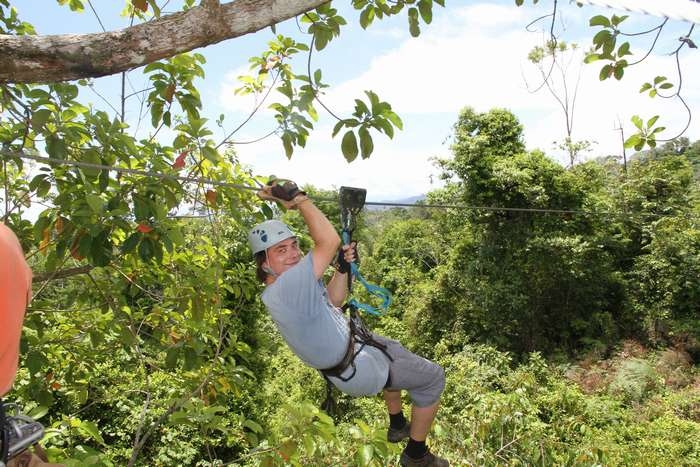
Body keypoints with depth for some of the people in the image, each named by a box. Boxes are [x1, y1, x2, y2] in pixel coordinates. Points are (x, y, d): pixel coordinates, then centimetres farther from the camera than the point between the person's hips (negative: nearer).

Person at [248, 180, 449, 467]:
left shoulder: (293, 282, -2)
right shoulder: (285, 287, -35)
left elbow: (333, 299, 10)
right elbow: (330, 241, -41)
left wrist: (343, 267, -5)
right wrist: (298, 198, -33)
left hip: (349, 344, 10)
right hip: (355, 369, -10)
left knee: (394, 352, 36)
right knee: (433, 377, 5)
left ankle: (397, 426, 50)